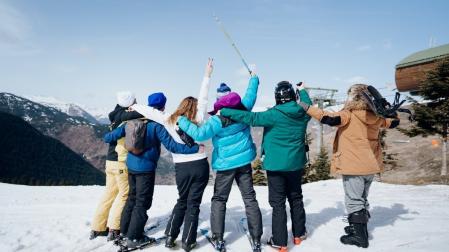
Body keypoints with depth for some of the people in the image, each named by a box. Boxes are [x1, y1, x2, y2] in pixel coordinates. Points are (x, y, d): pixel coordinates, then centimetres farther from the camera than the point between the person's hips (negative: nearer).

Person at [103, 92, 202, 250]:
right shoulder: (157, 125, -18)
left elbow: (118, 133, 5)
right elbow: (171, 145, -25)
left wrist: (107, 138, 27)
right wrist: (195, 148, -25)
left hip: (131, 164, 7)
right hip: (146, 168, -7)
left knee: (133, 197, 22)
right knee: (143, 202, 4)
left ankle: (125, 230, 32)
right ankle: (134, 238, 10)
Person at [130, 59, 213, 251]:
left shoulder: (170, 120, -2)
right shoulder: (198, 120, -5)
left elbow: (151, 112, 5)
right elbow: (203, 99, -2)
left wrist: (134, 106, 21)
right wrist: (207, 76, 2)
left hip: (181, 167, 2)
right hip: (200, 165, -2)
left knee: (182, 202, 21)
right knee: (193, 203, 7)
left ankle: (170, 236, 19)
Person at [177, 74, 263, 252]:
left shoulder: (217, 121, -19)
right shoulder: (243, 110, -5)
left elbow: (200, 134, -24)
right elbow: (251, 94, 10)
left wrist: (182, 121, -14)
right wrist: (254, 77, 27)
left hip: (226, 164, -4)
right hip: (244, 161, 4)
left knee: (219, 200, 12)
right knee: (250, 199, 9)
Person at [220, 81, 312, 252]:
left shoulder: (274, 114, -18)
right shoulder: (302, 113, -3)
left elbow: (250, 118, -21)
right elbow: (308, 106, 21)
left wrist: (225, 112, -16)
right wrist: (302, 90, 37)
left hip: (276, 165, -5)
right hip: (296, 164, 5)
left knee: (278, 203, 3)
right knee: (296, 199, 20)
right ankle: (299, 234, 33)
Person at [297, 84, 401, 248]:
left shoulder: (349, 115, -15)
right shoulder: (376, 117, 4)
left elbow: (331, 119, -31)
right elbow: (393, 123, 19)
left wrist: (308, 109, -26)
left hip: (354, 167, -7)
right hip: (371, 166, 7)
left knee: (354, 201, 2)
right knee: (362, 199, 22)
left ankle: (360, 236, 7)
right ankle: (360, 228, 35)